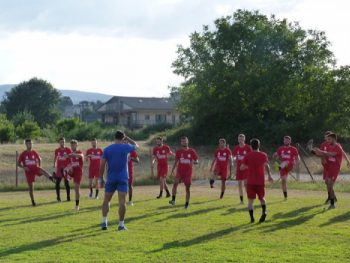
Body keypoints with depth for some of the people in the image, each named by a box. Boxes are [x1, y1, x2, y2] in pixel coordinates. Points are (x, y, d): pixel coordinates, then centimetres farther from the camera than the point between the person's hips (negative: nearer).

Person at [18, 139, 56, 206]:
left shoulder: (34, 152, 5)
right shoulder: (23, 154, -2)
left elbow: (39, 159, 20)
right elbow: (18, 163, 2)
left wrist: (39, 167, 6)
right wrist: (23, 167, -16)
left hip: (35, 168, 0)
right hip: (28, 171, 0)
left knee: (42, 170, -35)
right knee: (30, 186, 1)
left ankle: (51, 178, -63)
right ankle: (33, 201, 13)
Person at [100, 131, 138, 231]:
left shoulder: (107, 149, 1)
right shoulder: (126, 147, -2)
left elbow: (102, 165, -1)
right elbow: (136, 146, 19)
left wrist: (101, 178, 7)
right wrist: (127, 138, 24)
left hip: (110, 179, 2)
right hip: (123, 179, -2)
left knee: (106, 200, 13)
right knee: (122, 201, -3)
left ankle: (104, 222, 5)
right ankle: (121, 224, -4)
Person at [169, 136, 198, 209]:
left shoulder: (192, 151, 2)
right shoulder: (178, 152, 5)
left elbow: (196, 161, 5)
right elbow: (176, 162, 10)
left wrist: (193, 162, -18)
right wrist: (172, 170, -1)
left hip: (188, 173, 0)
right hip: (180, 172, 0)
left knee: (187, 188, 3)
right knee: (175, 183, -24)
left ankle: (187, 204, 16)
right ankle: (173, 200, -25)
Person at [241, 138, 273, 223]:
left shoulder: (248, 156, -1)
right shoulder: (263, 155, 3)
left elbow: (241, 167, -2)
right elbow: (266, 165, -6)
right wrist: (269, 176, -2)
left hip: (250, 182, -1)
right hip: (261, 181, 1)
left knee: (250, 200, 4)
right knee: (262, 198, 18)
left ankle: (252, 218, -5)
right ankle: (264, 212, -6)